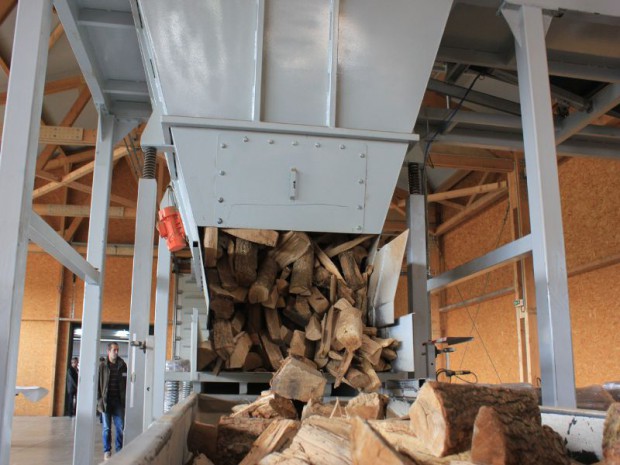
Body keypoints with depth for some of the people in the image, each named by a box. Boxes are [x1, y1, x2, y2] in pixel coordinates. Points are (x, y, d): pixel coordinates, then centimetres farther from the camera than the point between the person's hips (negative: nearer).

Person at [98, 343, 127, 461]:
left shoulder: (122, 365, 4)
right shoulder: (102, 366, 0)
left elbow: (126, 383, 5)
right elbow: (98, 384, -1)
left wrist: (125, 399, -1)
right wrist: (99, 400, -7)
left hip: (119, 401, 1)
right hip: (106, 401, -1)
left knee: (120, 427, 1)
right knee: (107, 428, 6)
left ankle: (119, 451, 12)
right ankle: (107, 451, 17)